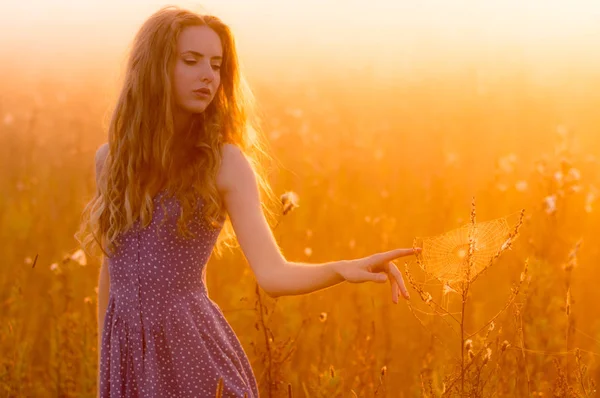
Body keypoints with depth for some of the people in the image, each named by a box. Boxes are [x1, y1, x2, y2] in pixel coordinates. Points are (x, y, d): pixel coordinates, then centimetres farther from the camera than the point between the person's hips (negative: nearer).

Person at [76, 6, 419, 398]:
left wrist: (341, 269, -33)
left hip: (195, 351, -3)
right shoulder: (110, 158, 4)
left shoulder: (224, 162, -6)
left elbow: (272, 273, -14)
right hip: (127, 357, 3)